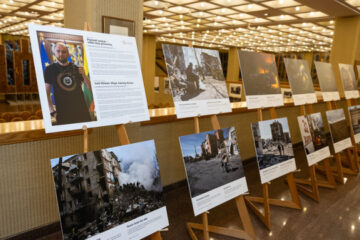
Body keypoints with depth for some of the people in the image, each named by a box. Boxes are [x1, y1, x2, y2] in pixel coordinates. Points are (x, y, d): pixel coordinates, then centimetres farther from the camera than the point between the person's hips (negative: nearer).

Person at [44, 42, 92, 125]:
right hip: (63, 112, -2)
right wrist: (52, 111, -7)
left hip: (81, 109, 2)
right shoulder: (50, 69, 4)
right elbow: (46, 93, 2)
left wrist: (84, 75, -9)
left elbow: (90, 88, 8)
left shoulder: (76, 68, 9)